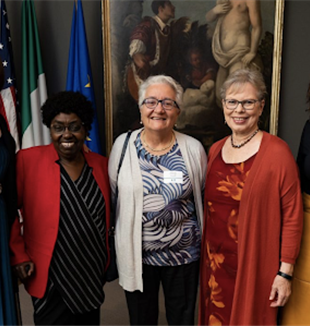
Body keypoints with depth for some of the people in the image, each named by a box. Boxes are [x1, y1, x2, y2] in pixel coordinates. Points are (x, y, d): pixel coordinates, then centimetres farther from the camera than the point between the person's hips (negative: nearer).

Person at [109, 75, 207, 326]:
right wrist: (117, 242, 6)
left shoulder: (193, 149, -6)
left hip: (184, 252, 0)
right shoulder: (123, 145, -6)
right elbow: (111, 195, 3)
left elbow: (204, 197, 5)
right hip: (137, 254, 0)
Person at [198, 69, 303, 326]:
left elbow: (292, 215, -12)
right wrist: (206, 255, 11)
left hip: (255, 266, -5)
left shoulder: (277, 153, -13)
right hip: (216, 262, 5)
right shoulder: (215, 150, 5)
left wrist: (285, 272, -12)